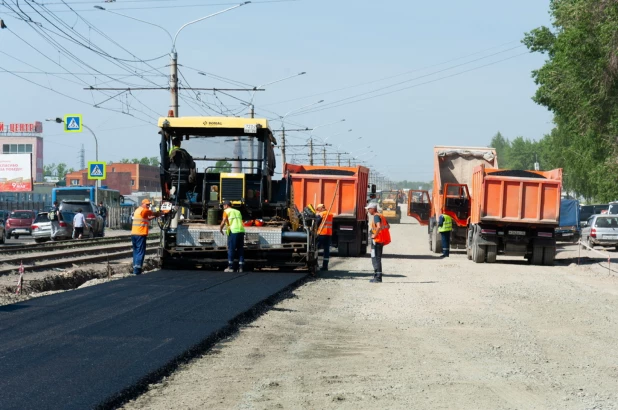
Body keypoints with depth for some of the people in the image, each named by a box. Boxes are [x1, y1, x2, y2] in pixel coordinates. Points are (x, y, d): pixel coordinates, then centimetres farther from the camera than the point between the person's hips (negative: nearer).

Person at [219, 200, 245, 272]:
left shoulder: (226, 211, 6)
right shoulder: (237, 211, 24)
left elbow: (224, 221, -6)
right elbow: (240, 221, 18)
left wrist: (221, 228, 9)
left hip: (233, 231, -5)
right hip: (241, 230, 5)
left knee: (231, 249, 1)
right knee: (240, 249, 8)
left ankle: (230, 267, -1)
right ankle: (240, 267, 6)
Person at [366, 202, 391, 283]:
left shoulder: (376, 216, -14)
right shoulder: (381, 216, 16)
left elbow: (379, 227, -29)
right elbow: (387, 226, 22)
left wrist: (375, 235, -19)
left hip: (376, 240, -10)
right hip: (381, 240, 10)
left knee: (375, 259, -7)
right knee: (377, 259, 15)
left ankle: (378, 277, -10)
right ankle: (377, 276, 19)